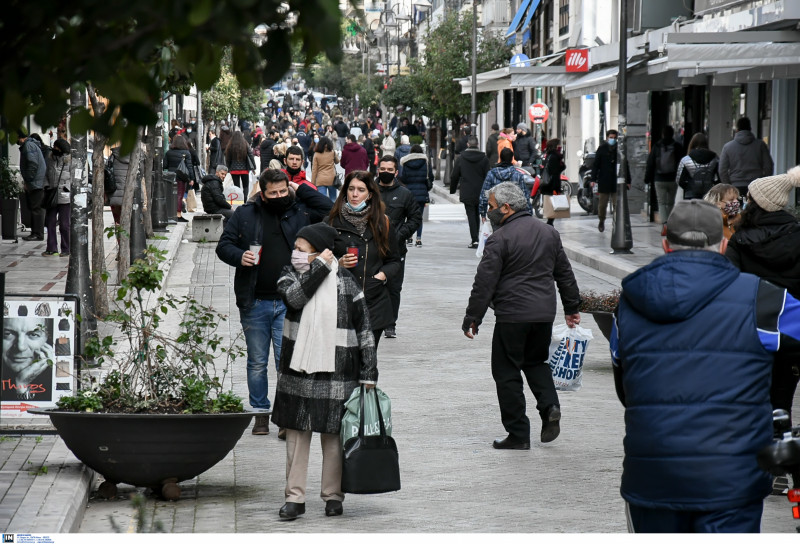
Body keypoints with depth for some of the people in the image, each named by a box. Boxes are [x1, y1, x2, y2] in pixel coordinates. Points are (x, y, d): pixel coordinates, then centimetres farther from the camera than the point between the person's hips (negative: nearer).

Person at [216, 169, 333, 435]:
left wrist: (300, 190, 1)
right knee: (257, 362, 9)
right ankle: (260, 414, 19)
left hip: (288, 303, -1)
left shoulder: (300, 211, 6)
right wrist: (239, 256, -14)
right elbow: (223, 245, 7)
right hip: (254, 303, 1)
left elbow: (329, 210, 1)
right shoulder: (244, 214, 5)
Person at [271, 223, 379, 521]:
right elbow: (295, 296, -20)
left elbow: (364, 330, 0)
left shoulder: (345, 284, -3)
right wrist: (320, 267, -17)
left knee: (333, 435, 4)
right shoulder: (290, 275, 5)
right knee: (296, 433, 2)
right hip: (297, 372, 2)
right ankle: (295, 497, 7)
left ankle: (333, 495, 15)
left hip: (336, 373, -2)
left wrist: (368, 373, -2)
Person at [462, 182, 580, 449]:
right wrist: (572, 308, 26)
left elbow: (485, 283, -12)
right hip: (545, 313, 7)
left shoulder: (500, 239, -11)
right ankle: (550, 406, 0)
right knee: (536, 361, 25)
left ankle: (518, 434, 5)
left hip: (512, 316, -7)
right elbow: (565, 273, 18)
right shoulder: (549, 233, 10)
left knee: (507, 372, 4)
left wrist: (472, 318, -6)